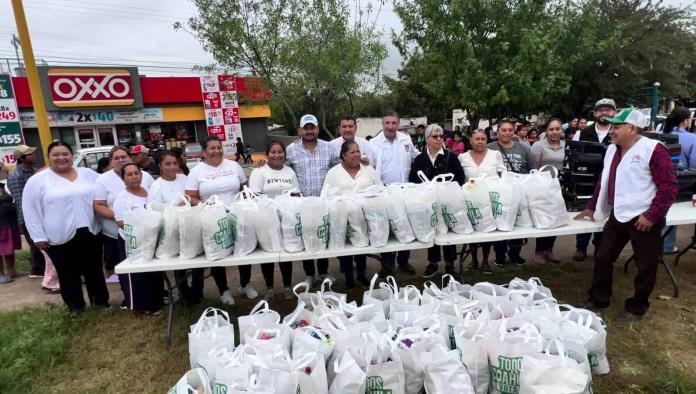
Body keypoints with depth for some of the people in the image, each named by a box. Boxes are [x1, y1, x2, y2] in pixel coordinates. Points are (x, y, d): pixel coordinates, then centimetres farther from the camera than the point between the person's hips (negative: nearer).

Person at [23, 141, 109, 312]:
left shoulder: (88, 174, 5)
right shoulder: (37, 181, -3)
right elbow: (31, 210, -3)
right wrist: (38, 236, -5)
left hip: (89, 233, 3)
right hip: (60, 238, -2)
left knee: (95, 271, 13)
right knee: (69, 274, 9)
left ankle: (101, 301, 28)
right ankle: (76, 307, 23)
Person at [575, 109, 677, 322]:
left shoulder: (653, 150, -13)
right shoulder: (612, 150, 10)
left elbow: (669, 186, -15)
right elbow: (604, 182, 20)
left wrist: (652, 216, -20)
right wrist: (592, 207, 20)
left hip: (644, 219, -7)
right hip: (618, 216, 7)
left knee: (645, 266, 8)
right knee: (602, 258, 10)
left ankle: (636, 308, 23)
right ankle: (598, 300, 25)